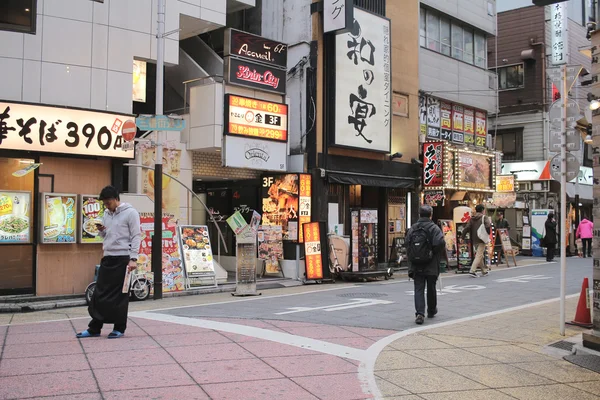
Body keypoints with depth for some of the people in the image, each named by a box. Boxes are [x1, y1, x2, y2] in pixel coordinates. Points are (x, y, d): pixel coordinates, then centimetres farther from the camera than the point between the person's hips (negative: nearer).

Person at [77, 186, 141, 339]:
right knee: (100, 293, 7)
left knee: (120, 295, 0)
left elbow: (136, 237, -11)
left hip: (122, 258, -7)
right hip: (107, 258, 7)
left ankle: (120, 328, 10)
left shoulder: (130, 212, -8)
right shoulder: (107, 213, 14)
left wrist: (133, 259, -16)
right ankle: (94, 328, 15)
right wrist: (101, 231, -1)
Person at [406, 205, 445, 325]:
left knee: (418, 289, 2)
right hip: (431, 266, -2)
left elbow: (407, 246, 3)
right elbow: (440, 243, -22)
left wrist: (411, 263, 11)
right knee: (431, 288, 15)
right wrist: (439, 255, -3)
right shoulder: (434, 228, -8)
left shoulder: (412, 229, 4)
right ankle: (431, 311, 32)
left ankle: (420, 313, -13)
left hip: (416, 266, 2)